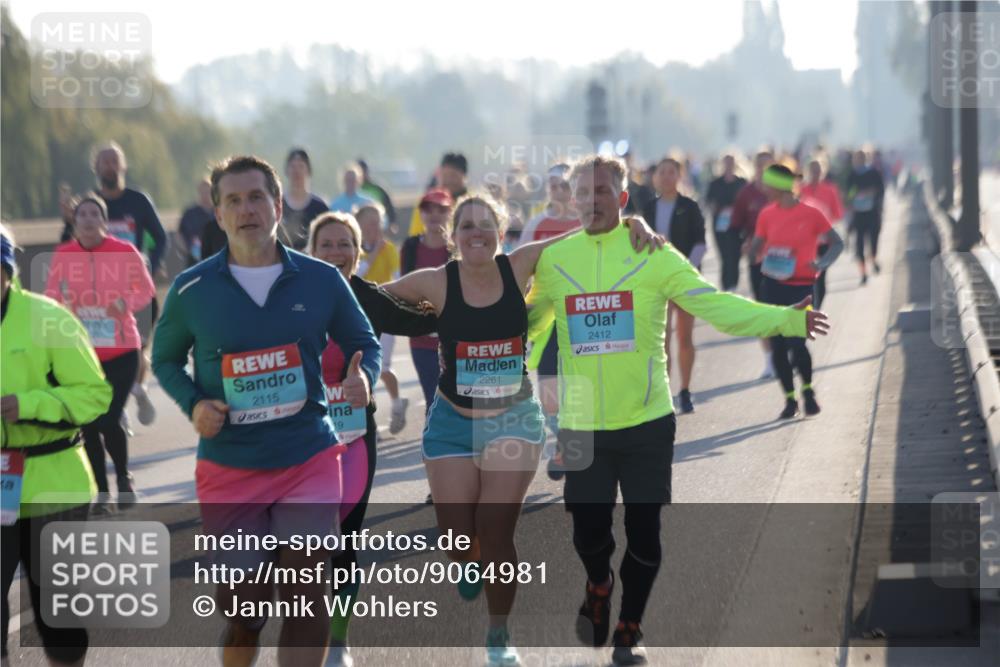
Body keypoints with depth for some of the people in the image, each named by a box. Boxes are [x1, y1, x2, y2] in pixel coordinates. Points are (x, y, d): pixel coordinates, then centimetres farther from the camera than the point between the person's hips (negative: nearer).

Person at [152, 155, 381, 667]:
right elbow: (165, 358, 12)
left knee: (305, 598, -11)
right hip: (228, 469, 0)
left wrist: (363, 378, -11)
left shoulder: (321, 280, -1)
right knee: (243, 610, 6)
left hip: (308, 462, 0)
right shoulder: (192, 290, -3)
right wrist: (193, 405, -8)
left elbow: (363, 342, 13)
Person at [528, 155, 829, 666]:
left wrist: (786, 319, -21)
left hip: (645, 422, -1)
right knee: (588, 531, 4)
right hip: (581, 426, 1)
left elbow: (717, 306, -10)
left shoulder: (653, 255, -5)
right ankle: (599, 586, 40)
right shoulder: (553, 259, 3)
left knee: (643, 531, 4)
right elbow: (528, 320, 19)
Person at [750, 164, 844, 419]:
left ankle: (807, 390, 13)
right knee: (777, 345, 3)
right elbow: (757, 248, 10)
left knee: (796, 343, -13)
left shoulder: (811, 214, -7)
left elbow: (837, 243, -1)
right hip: (772, 285, 4)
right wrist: (755, 254, -14)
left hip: (801, 286, -4)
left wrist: (821, 264, -19)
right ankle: (790, 399, 16)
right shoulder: (767, 214, 4)